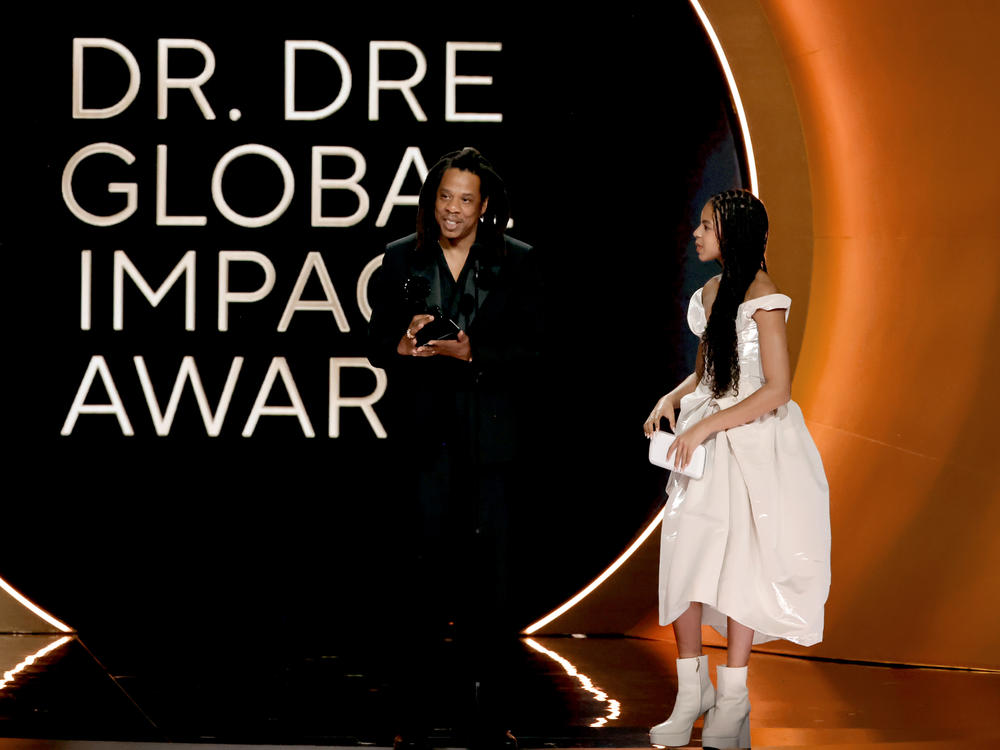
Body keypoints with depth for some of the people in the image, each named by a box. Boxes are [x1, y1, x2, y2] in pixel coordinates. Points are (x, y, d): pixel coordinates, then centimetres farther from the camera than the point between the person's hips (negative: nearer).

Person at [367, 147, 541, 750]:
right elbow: (377, 344, 9)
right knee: (428, 560, 2)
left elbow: (530, 349, -1)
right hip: (426, 435, 1)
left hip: (489, 437, -1)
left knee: (488, 563, 1)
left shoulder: (518, 262, 4)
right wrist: (403, 345, -13)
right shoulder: (401, 260, 8)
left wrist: (471, 353, -16)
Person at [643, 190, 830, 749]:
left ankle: (733, 699, 11)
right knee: (682, 558, 0)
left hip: (752, 442, -6)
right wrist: (673, 398, 2)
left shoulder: (764, 298, -13)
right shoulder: (710, 292, 11)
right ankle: (692, 692, 12)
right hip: (705, 441, 7)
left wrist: (706, 426, -18)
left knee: (739, 563, 1)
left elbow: (777, 390, -16)